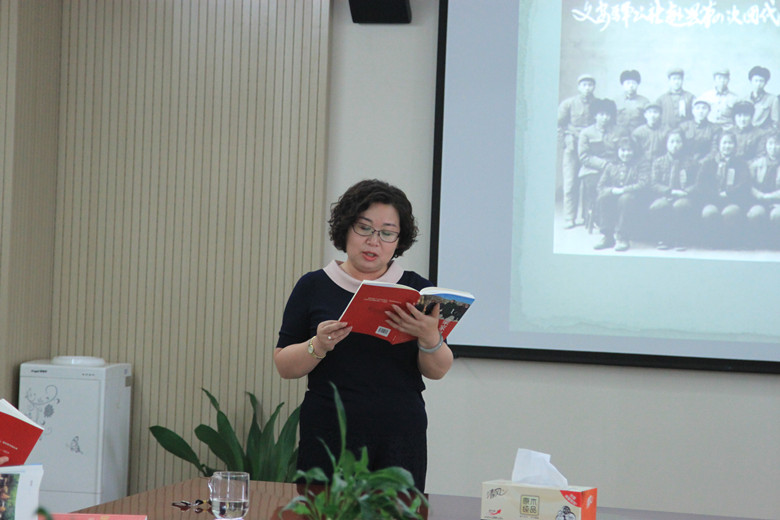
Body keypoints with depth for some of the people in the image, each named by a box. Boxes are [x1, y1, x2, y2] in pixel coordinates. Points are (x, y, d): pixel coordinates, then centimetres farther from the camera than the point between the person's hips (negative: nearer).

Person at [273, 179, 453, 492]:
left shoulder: (415, 288, 8)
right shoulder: (314, 287, 5)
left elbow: (438, 371, 3)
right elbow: (284, 366, 3)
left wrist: (429, 339, -17)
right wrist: (319, 346, -16)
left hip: (401, 439, 1)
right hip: (329, 438, -1)